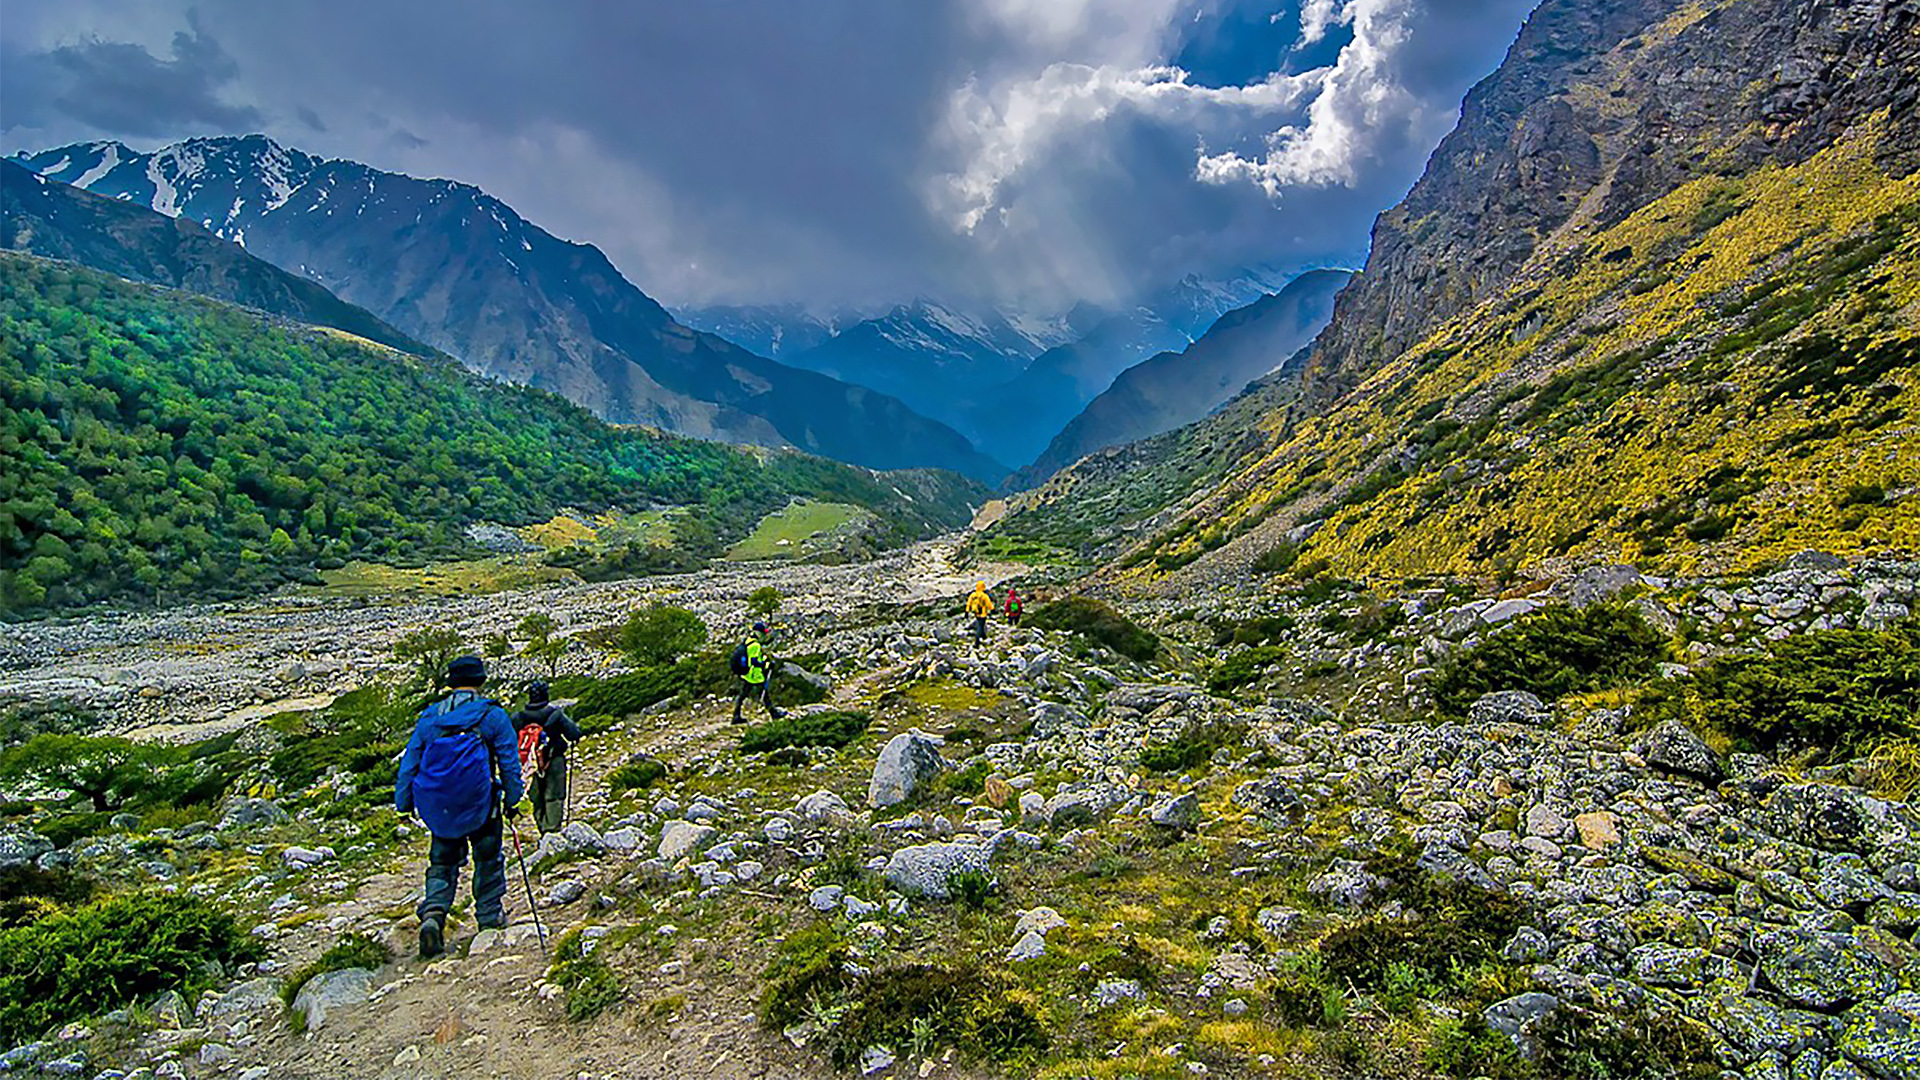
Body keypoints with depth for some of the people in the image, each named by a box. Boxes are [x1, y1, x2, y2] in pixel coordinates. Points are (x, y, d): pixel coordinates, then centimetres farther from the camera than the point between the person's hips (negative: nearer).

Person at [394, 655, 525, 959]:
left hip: (438, 807, 3)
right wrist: (512, 798, 3)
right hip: (480, 805, -3)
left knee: (441, 863, 16)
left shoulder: (429, 717, 6)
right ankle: (489, 917, 22)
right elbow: (509, 761, -4)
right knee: (487, 860, 14)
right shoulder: (492, 715, -4)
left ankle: (433, 914, -5)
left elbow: (409, 762, 8)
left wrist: (403, 803, 14)